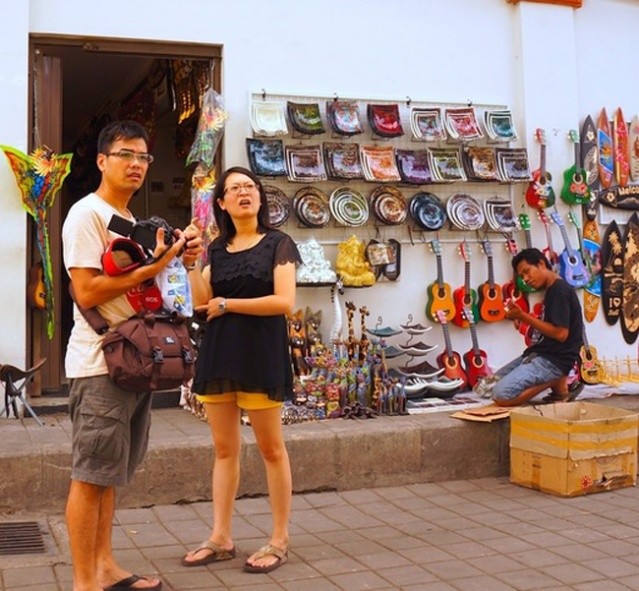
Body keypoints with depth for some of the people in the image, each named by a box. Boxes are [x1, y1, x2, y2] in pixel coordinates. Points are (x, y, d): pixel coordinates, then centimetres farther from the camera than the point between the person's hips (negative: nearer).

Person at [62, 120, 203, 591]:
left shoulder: (132, 221, 19)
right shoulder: (87, 214, -9)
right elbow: (87, 293, -18)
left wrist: (180, 258, 5)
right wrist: (152, 267, -17)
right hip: (100, 364, -9)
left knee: (110, 473, 14)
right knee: (91, 476, -3)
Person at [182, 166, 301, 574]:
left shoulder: (278, 243, -1)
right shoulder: (217, 249, 13)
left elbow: (285, 302, -13)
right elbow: (201, 303, 4)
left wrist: (227, 304, -10)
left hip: (261, 355, -5)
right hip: (219, 353, 5)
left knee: (271, 448, 1)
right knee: (224, 449, 9)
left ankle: (280, 541, 11)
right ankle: (221, 538, 18)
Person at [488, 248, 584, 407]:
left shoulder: (559, 290, -16)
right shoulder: (551, 290, 15)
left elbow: (561, 333, -22)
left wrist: (525, 317, -15)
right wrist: (523, 318, 5)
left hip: (555, 360, -11)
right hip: (542, 353, 11)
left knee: (501, 395, -20)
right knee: (493, 382, 15)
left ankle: (558, 384, -7)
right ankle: (554, 381, 7)